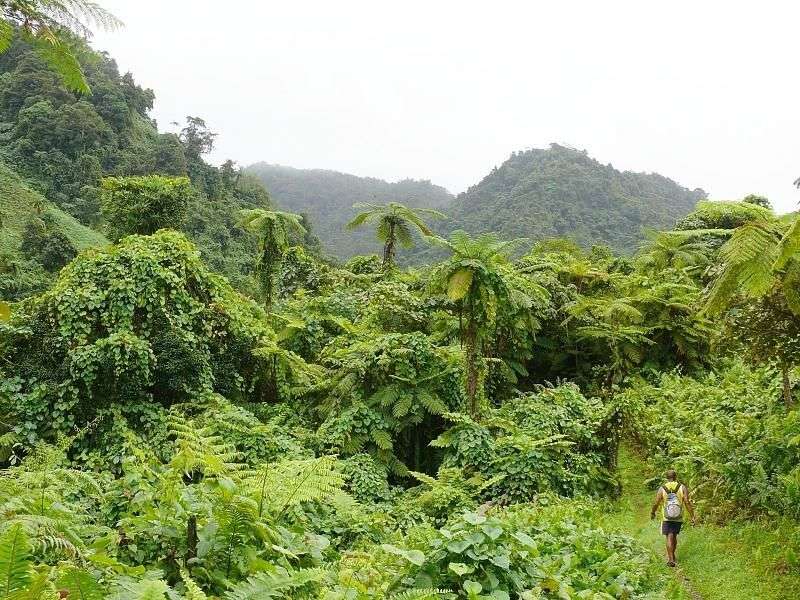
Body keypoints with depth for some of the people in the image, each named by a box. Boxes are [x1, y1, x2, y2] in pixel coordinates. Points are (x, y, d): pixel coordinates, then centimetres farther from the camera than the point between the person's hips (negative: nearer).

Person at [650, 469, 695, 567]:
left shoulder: (662, 489, -7)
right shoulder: (682, 488, -6)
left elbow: (656, 503, -4)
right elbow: (687, 502, -11)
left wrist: (652, 513, 14)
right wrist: (692, 516, -6)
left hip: (666, 518, -2)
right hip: (678, 518, 2)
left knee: (669, 537, 2)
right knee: (674, 536, 19)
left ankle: (671, 559, -5)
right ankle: (672, 555, 33)